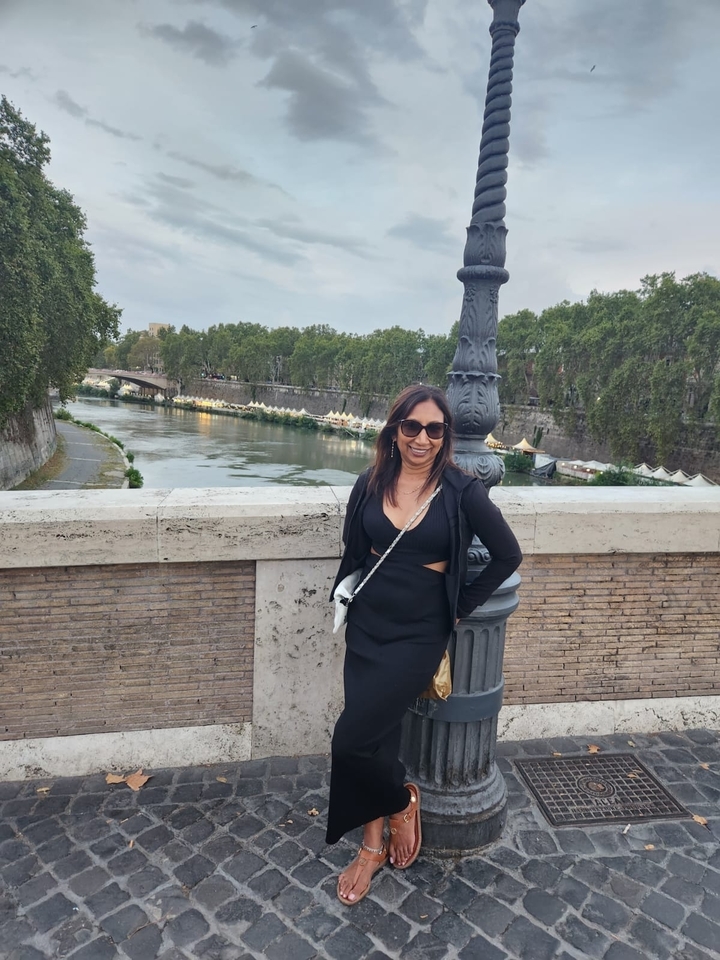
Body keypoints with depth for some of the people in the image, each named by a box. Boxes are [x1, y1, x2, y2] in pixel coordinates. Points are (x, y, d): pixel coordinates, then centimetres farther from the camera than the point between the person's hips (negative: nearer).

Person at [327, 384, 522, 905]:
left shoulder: (462, 491, -11)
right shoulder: (371, 485, 0)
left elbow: (508, 555, -5)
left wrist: (460, 608, -4)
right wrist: (350, 603, 6)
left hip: (419, 635, -4)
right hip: (366, 627, 4)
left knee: (353, 738, -9)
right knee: (377, 734, 13)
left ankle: (402, 798, 24)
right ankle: (374, 845, 36)